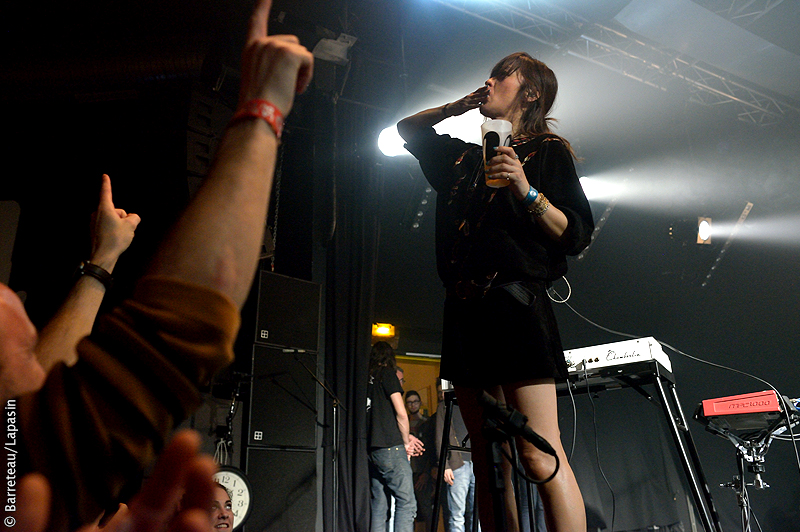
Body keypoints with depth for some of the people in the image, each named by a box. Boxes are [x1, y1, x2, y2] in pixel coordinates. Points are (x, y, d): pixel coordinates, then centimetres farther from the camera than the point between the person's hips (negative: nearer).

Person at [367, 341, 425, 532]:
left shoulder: (367, 379, 17)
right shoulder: (387, 374, -2)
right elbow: (401, 414, -7)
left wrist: (406, 438, 20)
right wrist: (406, 442, 7)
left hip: (371, 449, 7)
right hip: (390, 447, -7)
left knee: (378, 508, 9)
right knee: (406, 503, -6)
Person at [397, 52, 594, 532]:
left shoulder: (547, 151, 6)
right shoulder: (465, 157, 22)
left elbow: (577, 235, -2)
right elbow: (408, 129, 37)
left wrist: (527, 191, -15)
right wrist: (460, 106, 25)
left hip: (515, 303, -6)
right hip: (464, 311, 6)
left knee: (539, 456, -11)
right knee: (486, 456, 7)